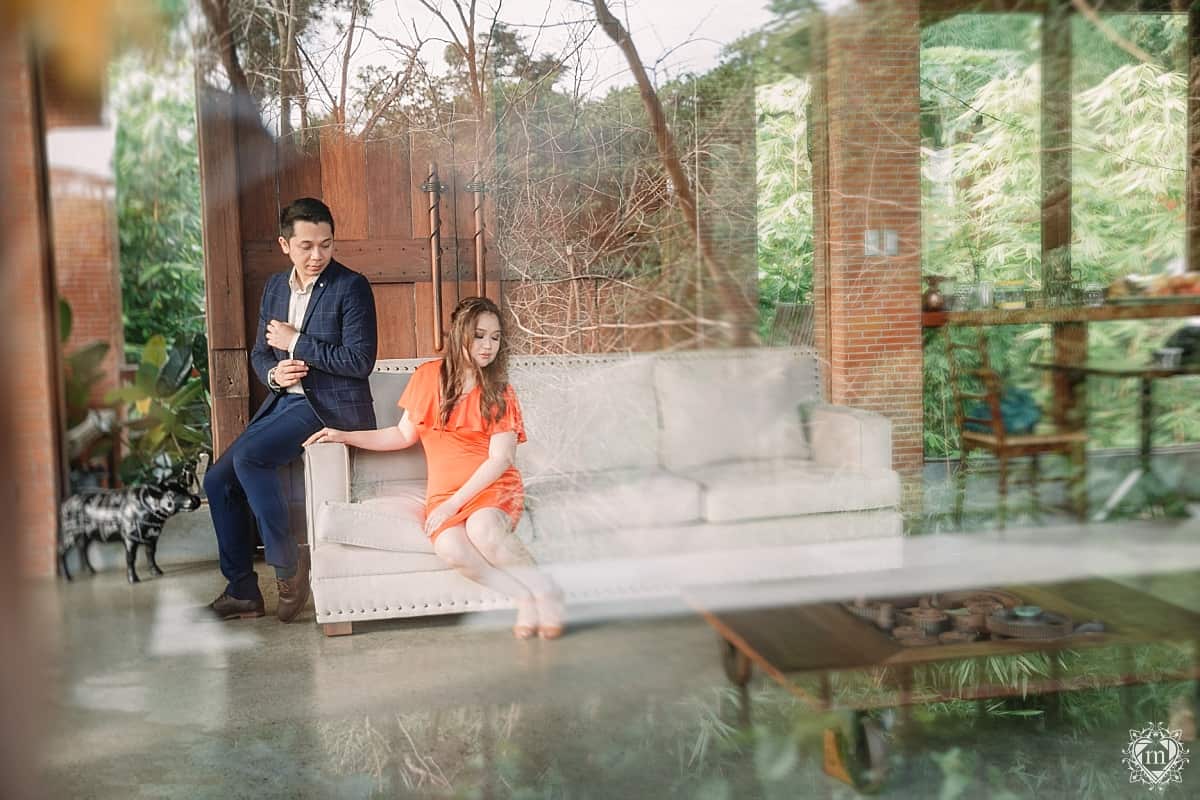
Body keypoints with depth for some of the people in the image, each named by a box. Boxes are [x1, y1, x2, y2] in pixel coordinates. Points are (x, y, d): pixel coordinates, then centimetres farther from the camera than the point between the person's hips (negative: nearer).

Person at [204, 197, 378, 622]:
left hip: (331, 406, -8)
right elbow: (260, 353, 18)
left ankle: (287, 562, -12)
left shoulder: (351, 287, -10)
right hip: (284, 401, 8)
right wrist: (273, 374, -6)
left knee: (248, 456, -27)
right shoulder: (275, 287, 12)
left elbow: (360, 361, -17)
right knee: (218, 479, 0)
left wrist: (295, 342, -14)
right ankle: (241, 591, 10)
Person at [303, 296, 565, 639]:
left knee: (482, 527, -38)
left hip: (494, 486, -2)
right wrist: (345, 436, 13)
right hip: (443, 492, 2)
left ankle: (544, 589, -19)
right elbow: (405, 435, 20)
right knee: (450, 547, -33)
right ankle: (524, 598, -19)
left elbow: (500, 459, -6)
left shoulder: (500, 392, 3)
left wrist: (455, 503, -15)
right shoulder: (428, 376, 9)